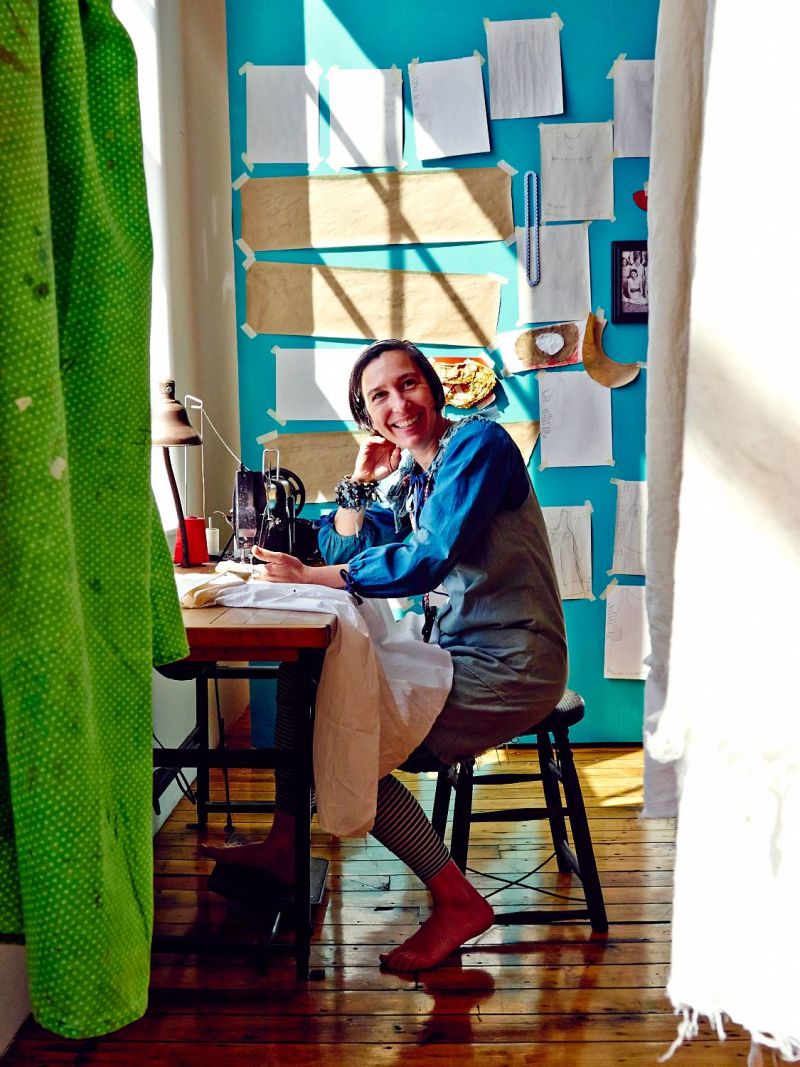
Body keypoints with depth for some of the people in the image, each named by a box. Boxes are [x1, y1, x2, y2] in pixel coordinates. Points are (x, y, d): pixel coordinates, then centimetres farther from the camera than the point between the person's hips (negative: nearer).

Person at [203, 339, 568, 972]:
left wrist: (311, 577, -19)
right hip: (460, 652, 9)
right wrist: (363, 480, 5)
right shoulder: (410, 476, 14)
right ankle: (284, 845, 13)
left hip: (510, 666, -9)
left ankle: (457, 902, -5)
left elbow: (430, 559, -24)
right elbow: (345, 552, 15)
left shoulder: (478, 443, -13)